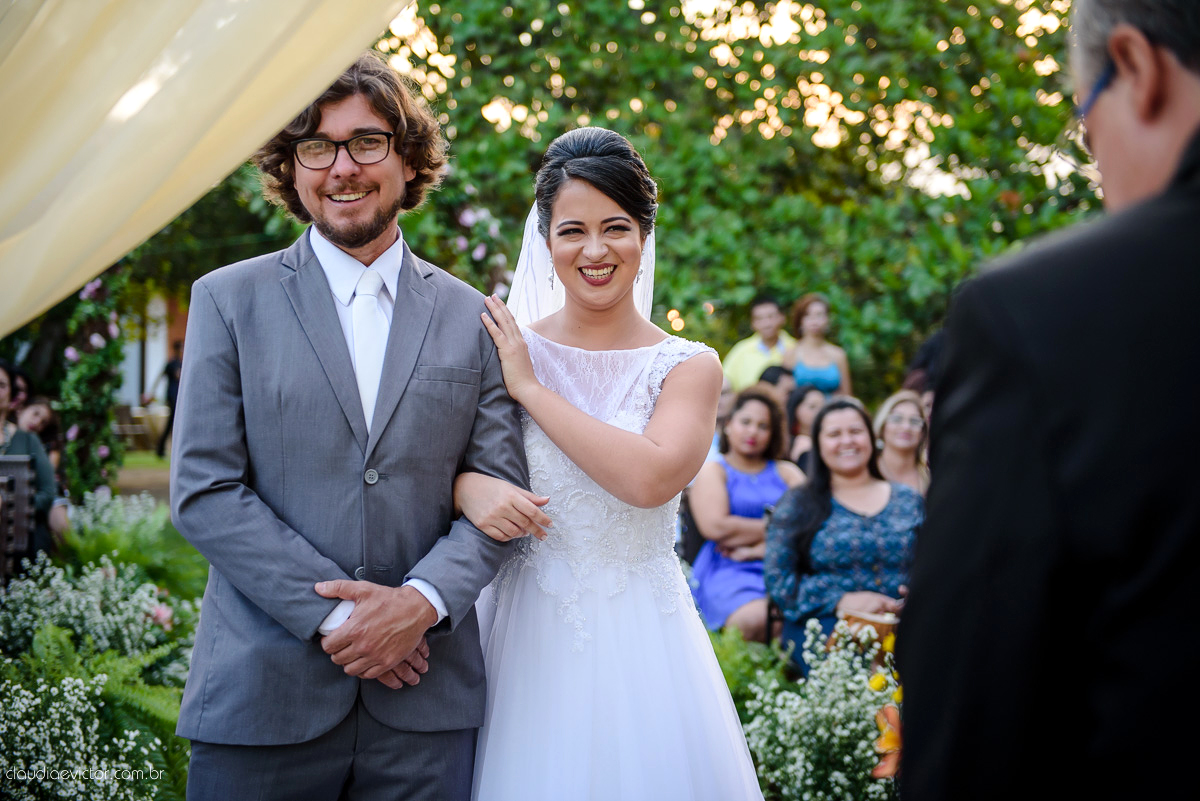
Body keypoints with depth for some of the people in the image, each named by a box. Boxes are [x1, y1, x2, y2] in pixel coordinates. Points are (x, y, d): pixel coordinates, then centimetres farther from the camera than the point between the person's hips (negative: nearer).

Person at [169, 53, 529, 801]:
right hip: (265, 697, -1)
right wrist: (331, 613, -12)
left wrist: (423, 600, -13)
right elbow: (203, 491, -3)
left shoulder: (472, 318, 8)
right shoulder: (229, 300, 4)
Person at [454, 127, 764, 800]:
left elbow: (649, 478, -20)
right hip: (530, 634, 1)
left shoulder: (689, 367, -3)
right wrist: (469, 487, -22)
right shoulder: (504, 351, 1)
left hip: (641, 638, -1)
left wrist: (532, 388, -14)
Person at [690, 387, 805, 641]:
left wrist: (753, 550, -7)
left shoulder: (787, 472, 23)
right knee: (755, 621, -36)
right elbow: (715, 527, -5)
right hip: (728, 572, -3)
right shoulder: (712, 471, 14)